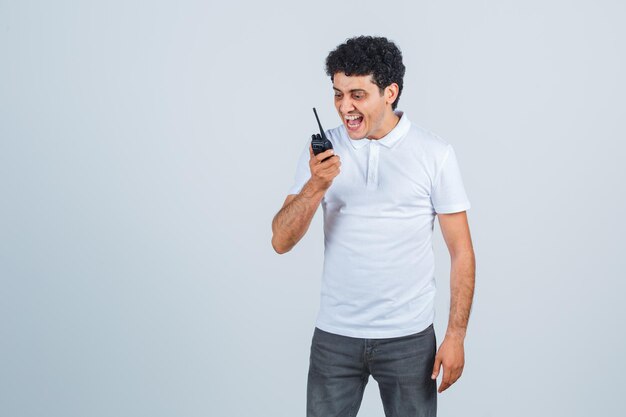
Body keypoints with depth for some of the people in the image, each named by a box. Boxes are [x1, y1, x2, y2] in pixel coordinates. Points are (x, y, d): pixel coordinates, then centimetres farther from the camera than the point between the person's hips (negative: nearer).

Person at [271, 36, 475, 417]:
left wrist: (456, 336, -8)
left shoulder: (435, 154, -5)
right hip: (335, 334, 2)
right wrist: (317, 186, -20)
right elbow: (281, 242, -4)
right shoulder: (322, 151, 2)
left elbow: (461, 251, -2)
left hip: (408, 337, -2)